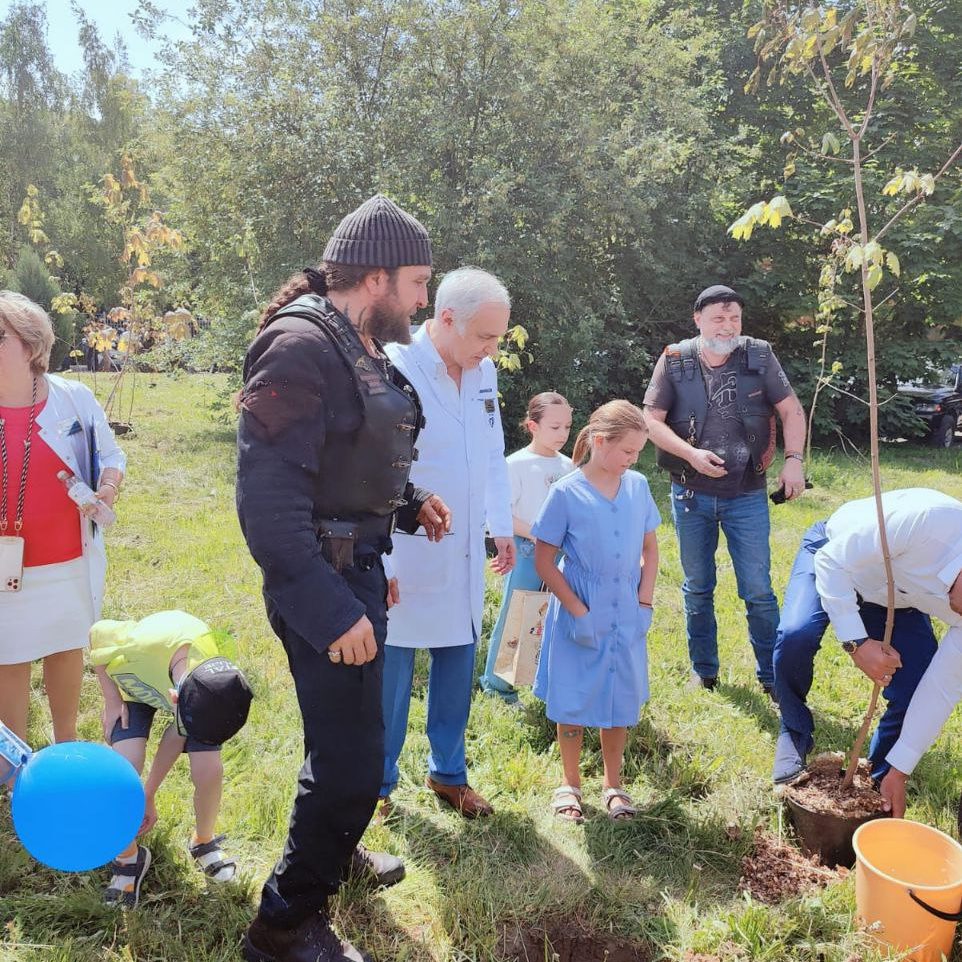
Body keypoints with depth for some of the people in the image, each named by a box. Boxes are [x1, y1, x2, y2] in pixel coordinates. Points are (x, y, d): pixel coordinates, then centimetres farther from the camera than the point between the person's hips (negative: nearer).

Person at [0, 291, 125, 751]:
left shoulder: (75, 398, -7)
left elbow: (110, 456, 5)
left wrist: (107, 489, -15)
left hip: (71, 560, 1)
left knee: (68, 648, 17)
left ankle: (67, 744, 37)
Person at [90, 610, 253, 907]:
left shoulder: (222, 684, -36)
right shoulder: (137, 647, -45)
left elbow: (178, 735, -17)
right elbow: (97, 632, -20)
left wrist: (148, 796, -7)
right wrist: (111, 701, -15)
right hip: (137, 682, 0)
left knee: (210, 769, -16)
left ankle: (203, 842, 16)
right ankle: (128, 857, 6)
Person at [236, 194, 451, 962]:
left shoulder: (363, 350, 10)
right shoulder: (300, 347, -20)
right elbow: (268, 494, -25)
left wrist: (408, 502, 6)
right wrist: (329, 608, -26)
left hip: (359, 567, 10)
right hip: (325, 581, -10)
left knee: (348, 733, 26)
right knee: (352, 759, -2)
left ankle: (332, 846, 50)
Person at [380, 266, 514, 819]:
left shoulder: (484, 372, 5)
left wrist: (502, 527, 14)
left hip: (465, 556, 6)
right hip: (406, 558, -6)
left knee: (458, 668, 15)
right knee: (392, 675, 7)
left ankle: (448, 773, 33)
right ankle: (379, 784, 27)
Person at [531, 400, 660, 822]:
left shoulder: (638, 487, -2)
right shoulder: (566, 493, -14)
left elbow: (650, 549, 9)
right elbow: (544, 562, -10)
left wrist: (645, 602, -1)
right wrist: (579, 612, -14)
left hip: (627, 619, 4)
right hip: (579, 617, -3)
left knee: (622, 702, 14)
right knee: (573, 703, 9)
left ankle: (613, 784, 35)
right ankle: (570, 783, 31)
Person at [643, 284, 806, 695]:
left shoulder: (759, 356, -4)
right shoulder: (675, 361, -5)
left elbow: (792, 410, 0)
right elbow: (651, 420, -5)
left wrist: (793, 459, -14)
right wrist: (692, 454, -19)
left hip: (747, 496, -1)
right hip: (690, 495, 1)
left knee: (758, 590, 3)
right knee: (697, 588, 14)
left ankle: (772, 675, 19)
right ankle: (703, 671, 29)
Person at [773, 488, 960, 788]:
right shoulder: (927, 519, -43)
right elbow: (831, 561, -32)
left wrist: (898, 771, -11)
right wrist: (857, 643, -39)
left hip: (898, 599, 4)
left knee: (917, 693, -13)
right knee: (795, 636, -31)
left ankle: (878, 780, 16)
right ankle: (795, 735, -1)